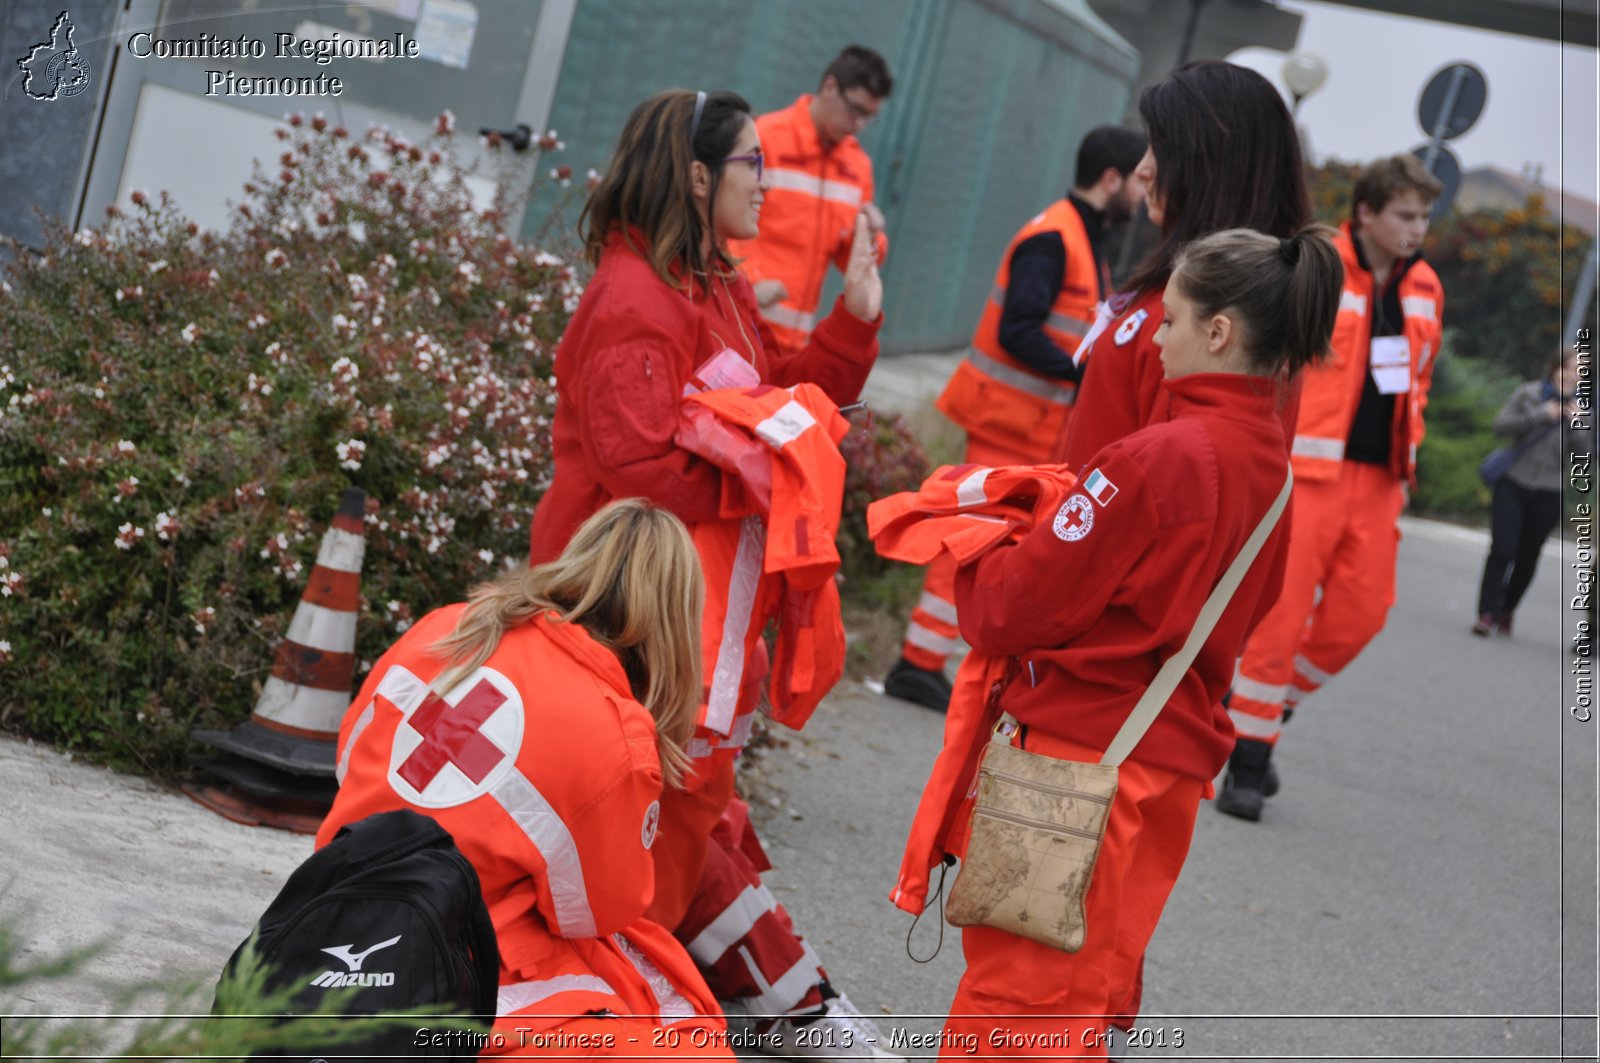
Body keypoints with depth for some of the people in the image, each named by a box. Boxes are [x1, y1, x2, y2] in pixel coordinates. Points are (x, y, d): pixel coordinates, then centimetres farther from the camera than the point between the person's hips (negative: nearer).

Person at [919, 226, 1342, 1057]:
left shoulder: (1160, 458, -19)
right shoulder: (1271, 465, 7)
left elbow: (1016, 607, -16)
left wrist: (971, 559, 5)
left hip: (1085, 755, -9)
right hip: (1173, 761, 9)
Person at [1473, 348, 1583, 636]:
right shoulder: (1529, 394, 0)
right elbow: (1501, 424, -7)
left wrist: (1576, 424, -18)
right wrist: (1542, 415, -15)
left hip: (1548, 494, 1)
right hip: (1513, 484, -1)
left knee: (1527, 558, 7)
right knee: (1501, 550, -10)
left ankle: (1506, 612, 23)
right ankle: (1487, 612, -5)